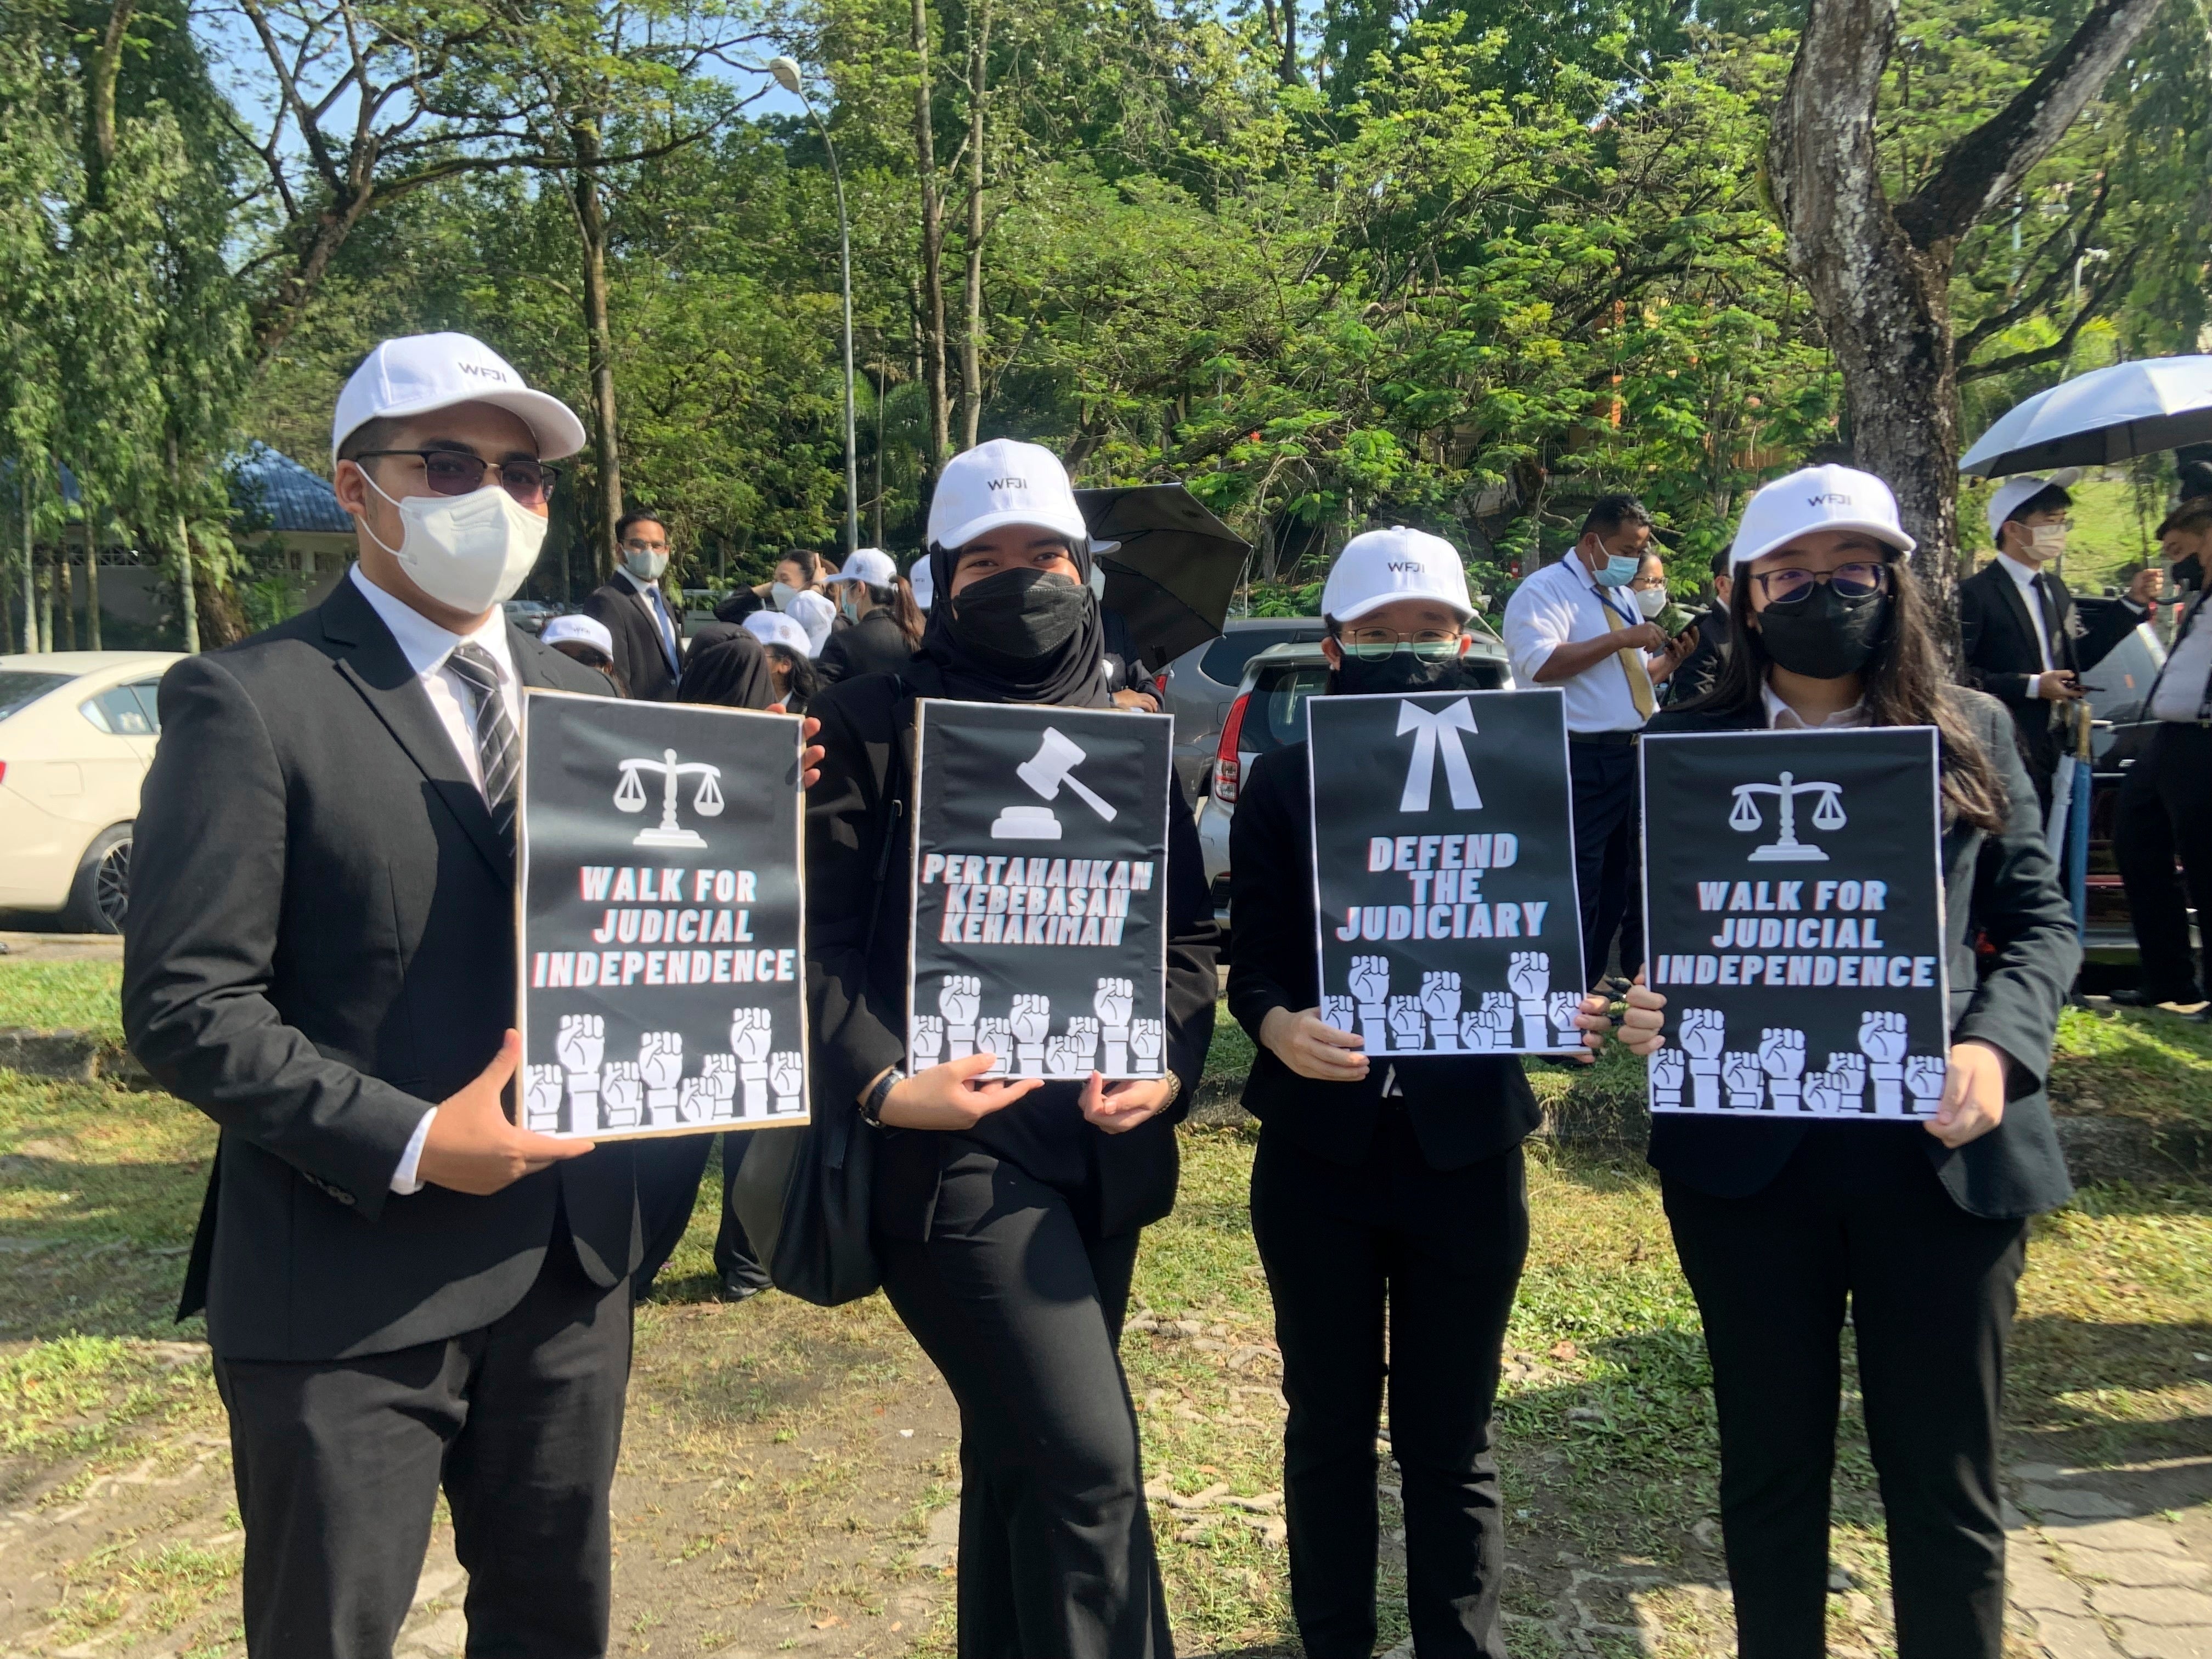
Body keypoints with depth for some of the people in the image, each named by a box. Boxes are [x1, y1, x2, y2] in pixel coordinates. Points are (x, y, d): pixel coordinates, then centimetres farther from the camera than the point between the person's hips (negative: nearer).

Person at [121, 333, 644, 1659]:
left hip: (573, 1260, 6)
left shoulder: (581, 697, 10)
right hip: (351, 1288, -5)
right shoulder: (250, 702, -10)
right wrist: (405, 1145, -20)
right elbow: (186, 1006, -14)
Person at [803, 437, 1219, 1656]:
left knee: (1019, 1454, 18)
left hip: (1102, 1140, 5)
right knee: (1089, 1461, -10)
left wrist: (1172, 1064, -5)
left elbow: (1188, 929, 12)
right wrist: (879, 1083, -19)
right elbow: (818, 932, -6)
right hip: (955, 1137, -5)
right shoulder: (873, 723, -1)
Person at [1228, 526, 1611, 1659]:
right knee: (1330, 1422, 14)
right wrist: (1277, 1024, -26)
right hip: (1319, 1147, 0)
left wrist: (1572, 1012, -20)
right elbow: (1252, 959, -4)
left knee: (1450, 1435, 11)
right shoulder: (1281, 785, -1)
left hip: (1467, 1146, 0)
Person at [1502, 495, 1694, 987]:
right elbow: (1540, 664, -24)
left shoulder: (1620, 598, 19)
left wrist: (1667, 659, 9)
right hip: (1582, 760, -9)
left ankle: (1599, 984, 25)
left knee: (1622, 878, 15)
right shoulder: (1545, 592, -8)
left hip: (1635, 756, 9)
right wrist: (1619, 639, -21)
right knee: (1578, 885, -5)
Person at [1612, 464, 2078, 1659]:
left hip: (1940, 1150, 0)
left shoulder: (1972, 734, 6)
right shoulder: (1681, 747, 4)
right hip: (1746, 1154, 0)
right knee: (1770, 1460, 14)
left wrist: (1998, 1046, -13)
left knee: (1945, 1473, 11)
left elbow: (2040, 919, 5)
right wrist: (1639, 1010, -17)